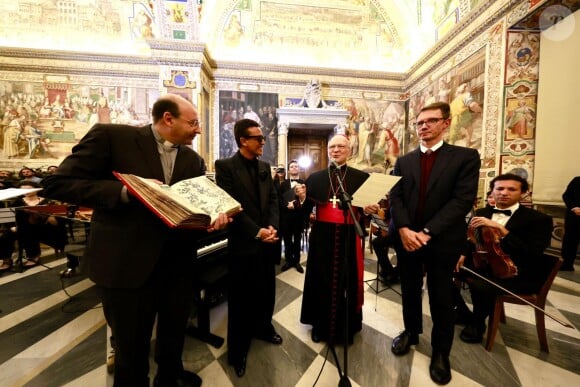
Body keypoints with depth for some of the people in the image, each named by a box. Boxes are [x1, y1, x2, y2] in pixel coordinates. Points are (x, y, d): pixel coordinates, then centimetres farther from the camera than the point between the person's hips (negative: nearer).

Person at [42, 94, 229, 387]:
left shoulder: (193, 159, 6)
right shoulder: (111, 136, -7)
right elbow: (57, 184, -10)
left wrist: (215, 215, -19)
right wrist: (126, 191, -24)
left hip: (179, 262, 5)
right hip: (127, 264, -4)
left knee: (175, 334, 25)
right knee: (132, 346, 15)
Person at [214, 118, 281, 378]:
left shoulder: (265, 167, 10)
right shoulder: (226, 166, -8)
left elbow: (273, 199, 7)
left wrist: (273, 226, -9)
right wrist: (256, 232, -17)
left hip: (267, 240, 6)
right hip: (244, 243, -5)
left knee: (266, 291, 19)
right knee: (241, 297, 10)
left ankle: (263, 327, 46)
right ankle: (238, 351, 33)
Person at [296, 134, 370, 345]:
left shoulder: (361, 177, 2)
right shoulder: (315, 177, 5)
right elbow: (307, 211, 4)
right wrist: (302, 199, -16)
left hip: (348, 237, -1)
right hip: (322, 237, 1)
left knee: (347, 280, 10)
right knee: (321, 280, 12)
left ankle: (346, 327, 35)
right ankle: (320, 325, 34)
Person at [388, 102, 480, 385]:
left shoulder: (466, 157, -2)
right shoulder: (404, 161, 7)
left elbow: (463, 200, -13)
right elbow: (395, 197, -1)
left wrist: (427, 232, -20)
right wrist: (404, 229, -16)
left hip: (441, 240, -2)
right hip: (406, 238, 3)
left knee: (441, 297, 12)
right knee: (409, 290, 18)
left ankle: (440, 351, 34)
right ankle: (411, 331, 42)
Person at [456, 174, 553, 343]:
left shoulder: (538, 219, -9)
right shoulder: (482, 213, 6)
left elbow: (533, 254, -22)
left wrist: (500, 229, -30)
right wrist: (464, 253, -9)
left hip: (520, 275, -5)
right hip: (485, 265, 6)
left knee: (479, 285, -31)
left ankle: (477, 324, 2)